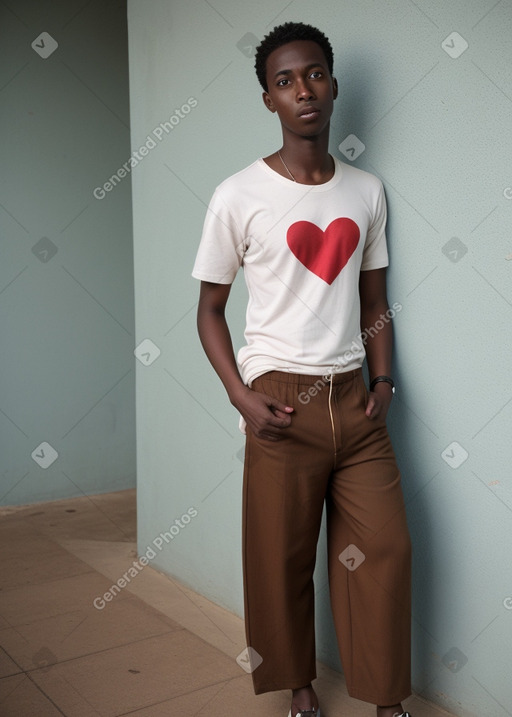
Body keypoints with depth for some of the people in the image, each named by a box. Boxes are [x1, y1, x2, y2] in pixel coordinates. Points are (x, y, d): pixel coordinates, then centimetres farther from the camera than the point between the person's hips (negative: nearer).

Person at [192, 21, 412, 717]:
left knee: (385, 548, 5)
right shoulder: (239, 196, -4)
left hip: (353, 399, 4)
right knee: (283, 558, 7)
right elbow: (210, 307, 1)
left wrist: (383, 379, 3)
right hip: (282, 402, -3)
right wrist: (243, 399, -10)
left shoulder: (367, 190, 8)